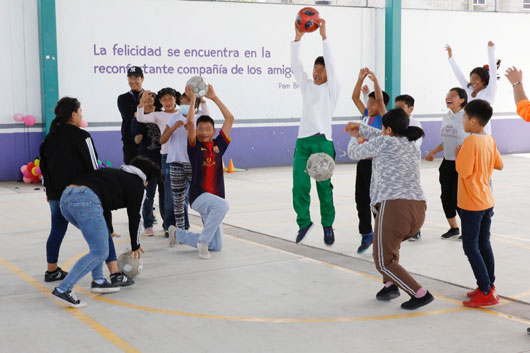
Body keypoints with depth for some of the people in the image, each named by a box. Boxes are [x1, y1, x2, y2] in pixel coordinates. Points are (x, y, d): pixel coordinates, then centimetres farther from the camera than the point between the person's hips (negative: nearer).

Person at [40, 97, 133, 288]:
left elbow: (44, 166, 16)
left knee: (57, 231, 20)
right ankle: (115, 274, -9)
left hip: (56, 194, 7)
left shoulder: (50, 138, 10)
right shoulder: (81, 136, -10)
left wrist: (49, 192, 24)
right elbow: (92, 167, -11)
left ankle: (52, 271, 35)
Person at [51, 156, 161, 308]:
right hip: (86, 200, -8)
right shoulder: (137, 185, 15)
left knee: (100, 238, 27)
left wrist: (109, 231, 51)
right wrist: (135, 246, 32)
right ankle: (63, 289, -11)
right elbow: (134, 217, 18)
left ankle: (98, 280, 20)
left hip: (66, 195, 8)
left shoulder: (115, 173, 35)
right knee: (99, 253, -2)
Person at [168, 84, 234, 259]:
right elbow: (190, 123, -17)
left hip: (215, 197, 6)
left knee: (216, 246, 8)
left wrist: (214, 97, 6)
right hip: (198, 195, -5)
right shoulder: (195, 146, -1)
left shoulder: (218, 145, 8)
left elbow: (230, 118, 5)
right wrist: (192, 100, -9)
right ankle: (203, 241, -20)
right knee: (222, 205, -39)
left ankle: (177, 234, 28)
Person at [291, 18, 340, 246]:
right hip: (302, 141, 4)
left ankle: (328, 225, 11)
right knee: (299, 185, -4)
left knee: (324, 186, -1)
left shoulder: (332, 88, 6)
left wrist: (323, 35, -9)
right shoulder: (307, 86, 18)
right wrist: (298, 37, 0)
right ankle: (304, 222, 10)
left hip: (322, 142, -4)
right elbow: (295, 65, 10)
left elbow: (330, 63, -5)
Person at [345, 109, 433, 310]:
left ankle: (420, 294, -4)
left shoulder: (383, 142, 2)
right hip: (418, 210, 7)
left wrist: (354, 140, 39)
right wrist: (360, 128, 44)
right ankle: (391, 284, 22)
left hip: (394, 207, -7)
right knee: (389, 242, 35)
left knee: (383, 262, 6)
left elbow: (355, 154, 16)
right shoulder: (412, 146, 21)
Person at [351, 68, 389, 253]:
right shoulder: (366, 115, 11)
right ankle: (366, 234, 22)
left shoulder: (382, 118, -6)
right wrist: (361, 78, 3)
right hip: (363, 162, 7)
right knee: (361, 200, 10)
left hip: (376, 163, -7)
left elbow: (380, 99, -21)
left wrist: (375, 79, -23)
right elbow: (355, 97, 9)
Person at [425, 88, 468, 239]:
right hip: (447, 162, 7)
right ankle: (453, 228, 27)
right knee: (446, 197, 9)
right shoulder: (446, 117, 9)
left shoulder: (466, 118, -13)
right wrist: (433, 152, 14)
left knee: (458, 199, -6)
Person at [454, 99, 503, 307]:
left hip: (472, 204, -8)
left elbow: (463, 171, -23)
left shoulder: (470, 141, -20)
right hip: (487, 202, 8)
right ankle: (489, 286, 23)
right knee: (484, 244, 16)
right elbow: (499, 165, 15)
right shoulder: (490, 140, 4)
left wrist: (458, 156, -7)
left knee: (470, 247, -2)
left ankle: (486, 293, -2)